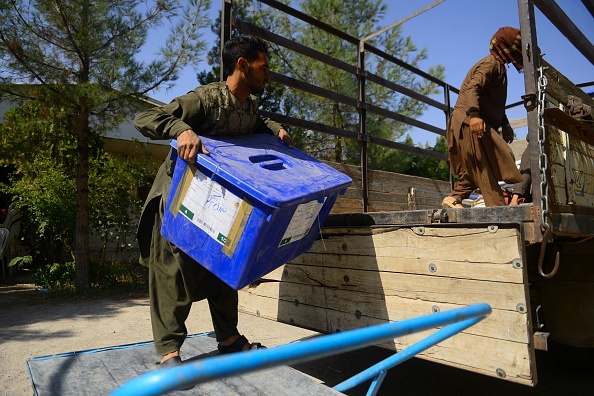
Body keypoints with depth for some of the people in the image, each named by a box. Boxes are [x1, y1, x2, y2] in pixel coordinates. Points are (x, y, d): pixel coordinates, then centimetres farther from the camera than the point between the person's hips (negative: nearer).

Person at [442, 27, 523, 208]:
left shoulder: (499, 66, 26)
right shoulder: (491, 63, -6)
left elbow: (495, 102, 29)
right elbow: (472, 87, -24)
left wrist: (505, 125, 24)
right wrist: (474, 114, -38)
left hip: (478, 122, 11)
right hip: (471, 122, -11)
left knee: (478, 167, 10)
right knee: (485, 165, -14)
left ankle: (454, 198, 11)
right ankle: (497, 205, -15)